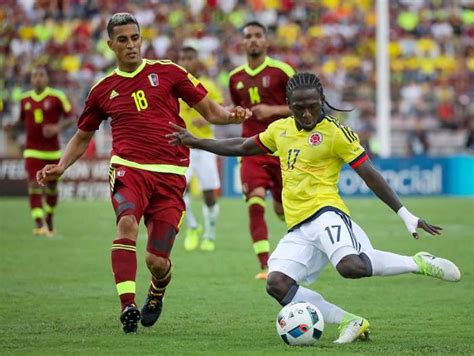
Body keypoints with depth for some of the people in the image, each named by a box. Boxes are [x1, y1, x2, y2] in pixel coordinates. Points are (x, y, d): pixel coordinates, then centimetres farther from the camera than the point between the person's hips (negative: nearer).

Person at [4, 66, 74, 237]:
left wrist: (57, 127, -22)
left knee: (52, 188, 11)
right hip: (33, 151, 1)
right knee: (34, 186, -14)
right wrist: (13, 127, -4)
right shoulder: (25, 99, 5)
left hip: (52, 151, -1)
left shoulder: (57, 97, -6)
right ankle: (39, 225, -18)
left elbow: (70, 118, -4)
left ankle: (49, 221, 32)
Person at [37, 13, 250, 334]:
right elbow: (83, 136, 25)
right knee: (127, 223, -32)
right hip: (128, 168, 0)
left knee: (157, 262, -3)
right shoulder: (103, 90, 13)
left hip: (170, 174, 0)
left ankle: (157, 294, 34)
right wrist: (61, 166, 9)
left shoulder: (166, 72, 8)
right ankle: (128, 306, -36)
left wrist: (230, 115, -12)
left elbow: (209, 109, 10)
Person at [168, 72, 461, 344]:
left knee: (350, 266, -36)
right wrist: (195, 142, 30)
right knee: (277, 285, -16)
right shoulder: (281, 129, 15)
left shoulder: (335, 132, -3)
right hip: (298, 227, 7)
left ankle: (420, 263, -12)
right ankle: (350, 322, -6)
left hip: (325, 212, -6)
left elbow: (370, 176, -3)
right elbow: (242, 148, 30)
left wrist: (406, 215, -5)